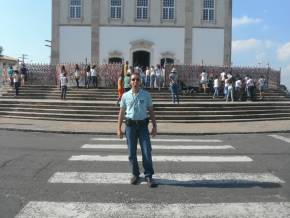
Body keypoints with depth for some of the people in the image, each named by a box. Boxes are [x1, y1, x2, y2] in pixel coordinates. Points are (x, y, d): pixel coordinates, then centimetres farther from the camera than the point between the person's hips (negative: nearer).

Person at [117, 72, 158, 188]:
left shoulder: (146, 95, 3)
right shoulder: (125, 96, 4)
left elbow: (151, 111, 7)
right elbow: (121, 113, 8)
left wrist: (154, 126, 3)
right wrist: (119, 128, 5)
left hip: (143, 125, -1)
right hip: (130, 125, 1)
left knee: (147, 151, -3)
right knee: (132, 152, 7)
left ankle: (148, 176, 8)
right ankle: (135, 174, 23)